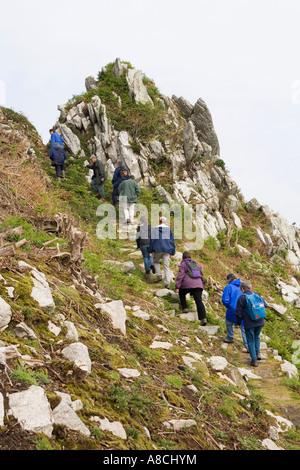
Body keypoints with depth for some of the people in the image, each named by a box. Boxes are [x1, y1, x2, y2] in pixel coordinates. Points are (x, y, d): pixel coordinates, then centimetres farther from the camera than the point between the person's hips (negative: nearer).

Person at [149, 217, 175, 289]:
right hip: (167, 250, 1)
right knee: (166, 266, 2)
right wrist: (172, 253, 10)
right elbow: (172, 241, 6)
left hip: (157, 249, -1)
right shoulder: (169, 229, 5)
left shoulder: (155, 229, 2)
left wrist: (150, 251, 6)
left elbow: (152, 240, 1)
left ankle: (158, 275, 6)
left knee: (156, 261, 24)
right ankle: (167, 283, -6)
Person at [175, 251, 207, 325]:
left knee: (181, 294, 28)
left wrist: (177, 287, -6)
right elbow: (202, 276, 25)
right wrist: (201, 285, 34)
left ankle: (184, 308, 17)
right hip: (198, 285, 4)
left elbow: (180, 276, -4)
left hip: (187, 285, -3)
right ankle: (203, 318, -19)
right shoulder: (197, 264, 24)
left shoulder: (183, 264, 8)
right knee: (199, 301, -5)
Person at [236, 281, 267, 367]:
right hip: (260, 322, 4)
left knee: (250, 341, 7)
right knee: (256, 337, 27)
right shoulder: (257, 296, 6)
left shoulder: (241, 298, -6)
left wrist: (239, 323, 10)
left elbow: (239, 312, -3)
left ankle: (254, 360, 7)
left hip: (249, 323, -4)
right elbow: (265, 305, 17)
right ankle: (258, 353, 16)